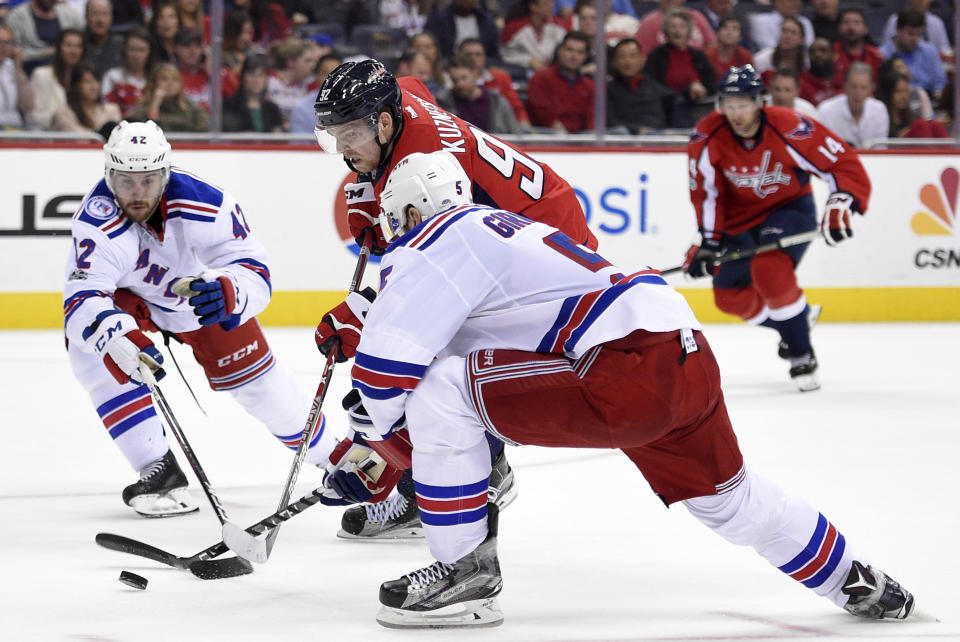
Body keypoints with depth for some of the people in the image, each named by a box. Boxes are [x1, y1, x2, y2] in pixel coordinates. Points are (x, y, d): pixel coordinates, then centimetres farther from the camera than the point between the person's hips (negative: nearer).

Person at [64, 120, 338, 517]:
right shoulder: (97, 222, -39)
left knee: (255, 378, 7)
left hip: (204, 287, 1)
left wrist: (226, 291, -61)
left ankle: (332, 458, 34)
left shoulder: (205, 204, -37)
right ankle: (161, 474, -19)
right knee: (91, 350, -27)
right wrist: (119, 340, -68)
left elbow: (255, 273, -37)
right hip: (128, 296, 0)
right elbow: (82, 298, -47)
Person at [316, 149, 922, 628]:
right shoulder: (497, 228, 29)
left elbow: (390, 352, -9)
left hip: (626, 365, -10)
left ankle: (465, 571, -1)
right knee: (728, 498, 31)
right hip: (689, 361, 10)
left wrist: (384, 430, 10)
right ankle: (861, 584, 46)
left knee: (440, 393, -8)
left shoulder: (439, 239, 0)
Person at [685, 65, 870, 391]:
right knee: (730, 296, 7)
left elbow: (844, 165, -25)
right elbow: (706, 190, -9)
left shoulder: (789, 129, -29)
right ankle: (801, 316, 34)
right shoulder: (707, 137, -20)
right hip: (741, 215, 5)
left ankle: (802, 355, -15)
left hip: (789, 207, -5)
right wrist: (709, 240, -14)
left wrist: (839, 207, -38)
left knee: (770, 269, -31)